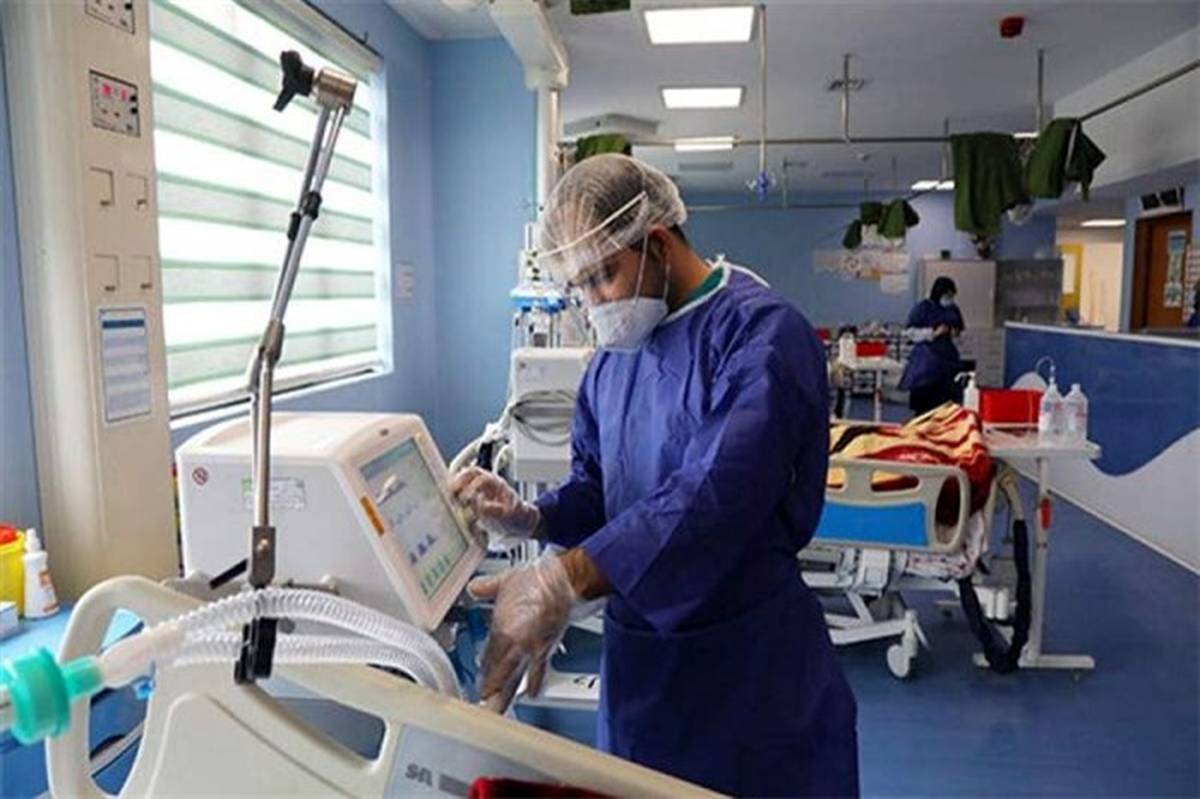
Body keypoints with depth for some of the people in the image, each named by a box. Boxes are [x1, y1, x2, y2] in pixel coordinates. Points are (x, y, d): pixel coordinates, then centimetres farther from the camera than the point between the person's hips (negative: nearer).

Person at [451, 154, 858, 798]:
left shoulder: (761, 333, -18)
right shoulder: (612, 359, 7)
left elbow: (718, 493, -31)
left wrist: (566, 581, -38)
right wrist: (529, 518, -9)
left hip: (748, 658, -6)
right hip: (637, 653, 7)